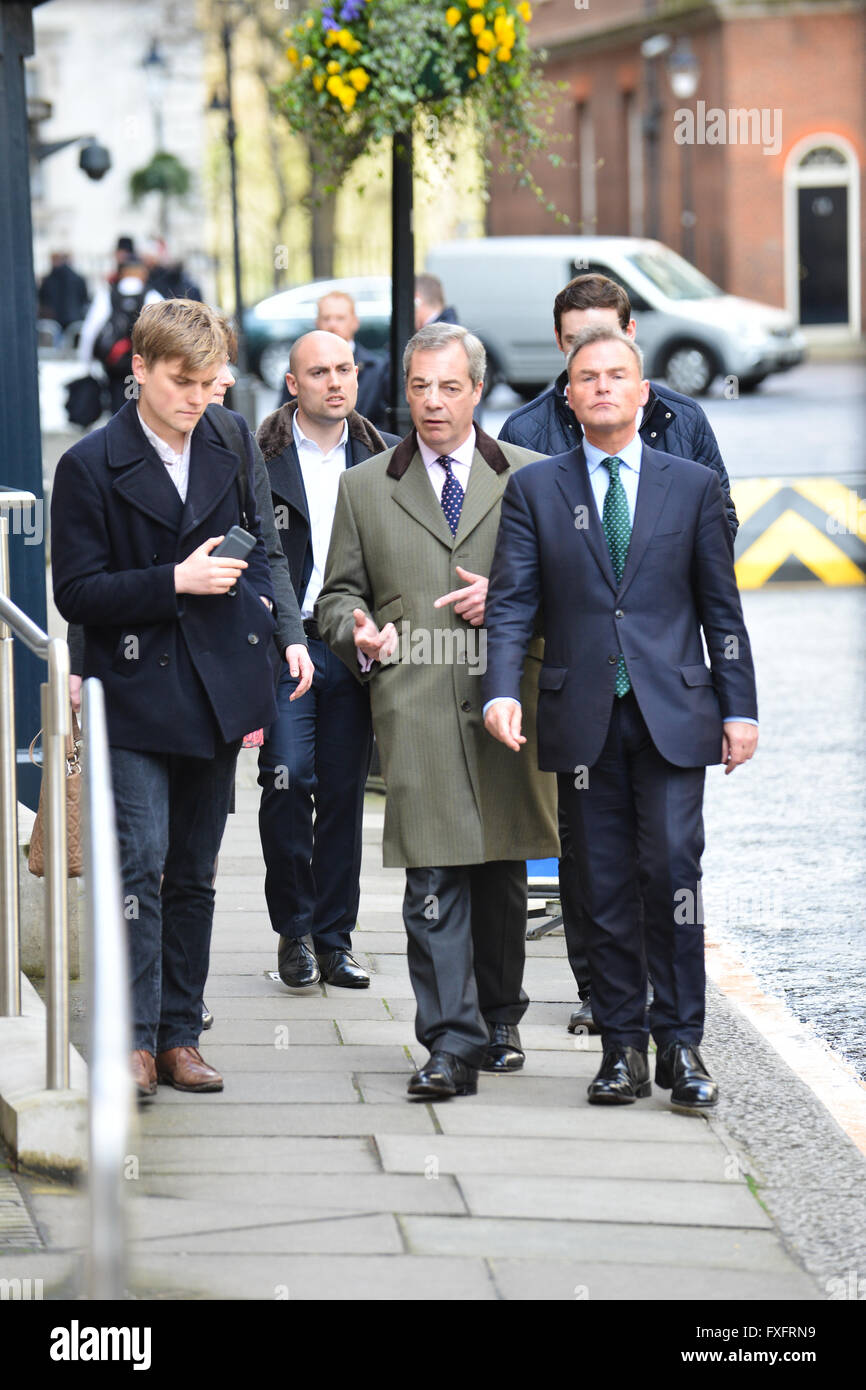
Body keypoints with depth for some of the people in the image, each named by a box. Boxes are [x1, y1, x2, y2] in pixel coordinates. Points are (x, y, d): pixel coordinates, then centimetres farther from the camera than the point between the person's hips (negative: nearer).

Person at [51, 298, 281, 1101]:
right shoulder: (90, 467, -6)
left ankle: (181, 1035, 15)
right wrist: (173, 583, -19)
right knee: (140, 863, -13)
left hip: (216, 695, 5)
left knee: (194, 875, 9)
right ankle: (135, 1040, -10)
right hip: (136, 696, -5)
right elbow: (77, 593, -8)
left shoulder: (231, 449, 9)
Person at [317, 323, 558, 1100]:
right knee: (433, 875, -10)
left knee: (502, 873, 9)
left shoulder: (527, 476, 10)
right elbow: (339, 594, 16)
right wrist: (359, 633, -6)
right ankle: (452, 1045, -13)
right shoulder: (366, 488, 12)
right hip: (414, 703, -1)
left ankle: (499, 1021, 26)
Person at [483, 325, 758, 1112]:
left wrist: (739, 707, 4)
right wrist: (502, 691, -14)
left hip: (673, 713, -1)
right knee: (605, 889, 3)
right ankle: (623, 1048, 9)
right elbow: (512, 602, 1)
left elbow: (720, 605, 10)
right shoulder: (535, 490, 8)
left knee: (673, 871, -9)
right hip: (584, 718, 1)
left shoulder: (693, 486, 9)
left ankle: (681, 1043, -1)